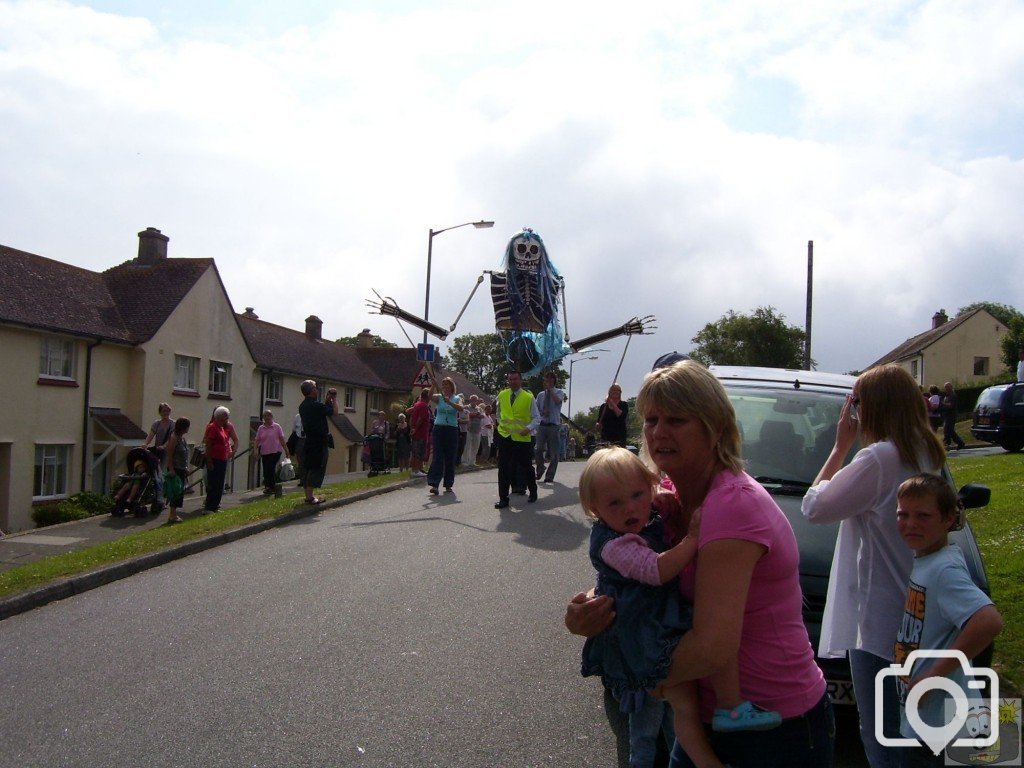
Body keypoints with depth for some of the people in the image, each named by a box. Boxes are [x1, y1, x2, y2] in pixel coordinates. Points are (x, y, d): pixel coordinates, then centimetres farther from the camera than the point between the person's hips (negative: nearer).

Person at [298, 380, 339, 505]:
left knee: (306, 468, 10)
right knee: (317, 468, -5)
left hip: (308, 440, 9)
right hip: (319, 442, -9)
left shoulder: (303, 406, 10)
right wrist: (334, 399, 1)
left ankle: (307, 495, 16)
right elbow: (335, 412, -12)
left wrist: (327, 400, 18)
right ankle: (310, 497, -7)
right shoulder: (316, 405, -17)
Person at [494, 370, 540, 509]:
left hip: (522, 438, -2)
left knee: (526, 467, 9)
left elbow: (537, 417, -2)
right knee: (503, 469, 0)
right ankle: (503, 498, 6)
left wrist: (529, 428, -17)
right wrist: (501, 423, 13)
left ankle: (533, 493, 31)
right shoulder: (502, 395, 5)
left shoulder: (528, 397, -5)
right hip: (504, 436, 3)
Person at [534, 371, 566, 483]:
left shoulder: (559, 392, 3)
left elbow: (558, 401, -19)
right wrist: (541, 412, -8)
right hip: (542, 424, 2)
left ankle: (549, 476, 10)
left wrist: (550, 389, -11)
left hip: (554, 425, -2)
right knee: (538, 449, -6)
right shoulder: (541, 394, 13)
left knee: (554, 453, 0)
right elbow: (536, 409, 14)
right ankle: (540, 470, 17)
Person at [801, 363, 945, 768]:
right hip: (916, 615, 10)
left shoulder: (880, 458, -19)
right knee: (910, 732, 21)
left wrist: (841, 446, -5)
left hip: (878, 618, -10)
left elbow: (815, 507, -13)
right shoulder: (929, 455, 10)